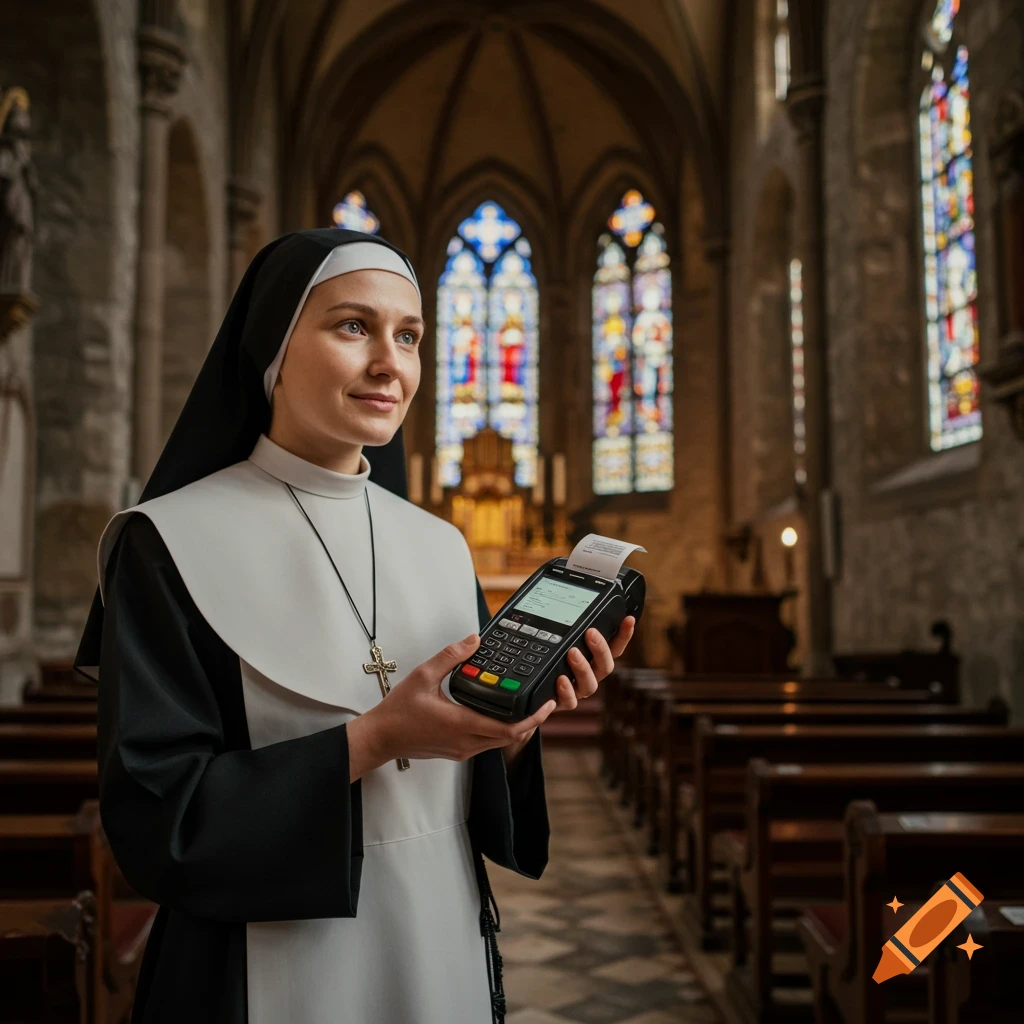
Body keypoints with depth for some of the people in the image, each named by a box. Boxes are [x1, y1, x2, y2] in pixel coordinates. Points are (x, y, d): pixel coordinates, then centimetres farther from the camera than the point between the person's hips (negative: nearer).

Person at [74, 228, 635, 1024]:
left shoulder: (442, 548, 3)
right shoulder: (173, 541, -11)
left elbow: (472, 793, 6)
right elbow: (153, 819, -15)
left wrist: (522, 719, -15)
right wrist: (375, 738, -24)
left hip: (445, 958, 5)